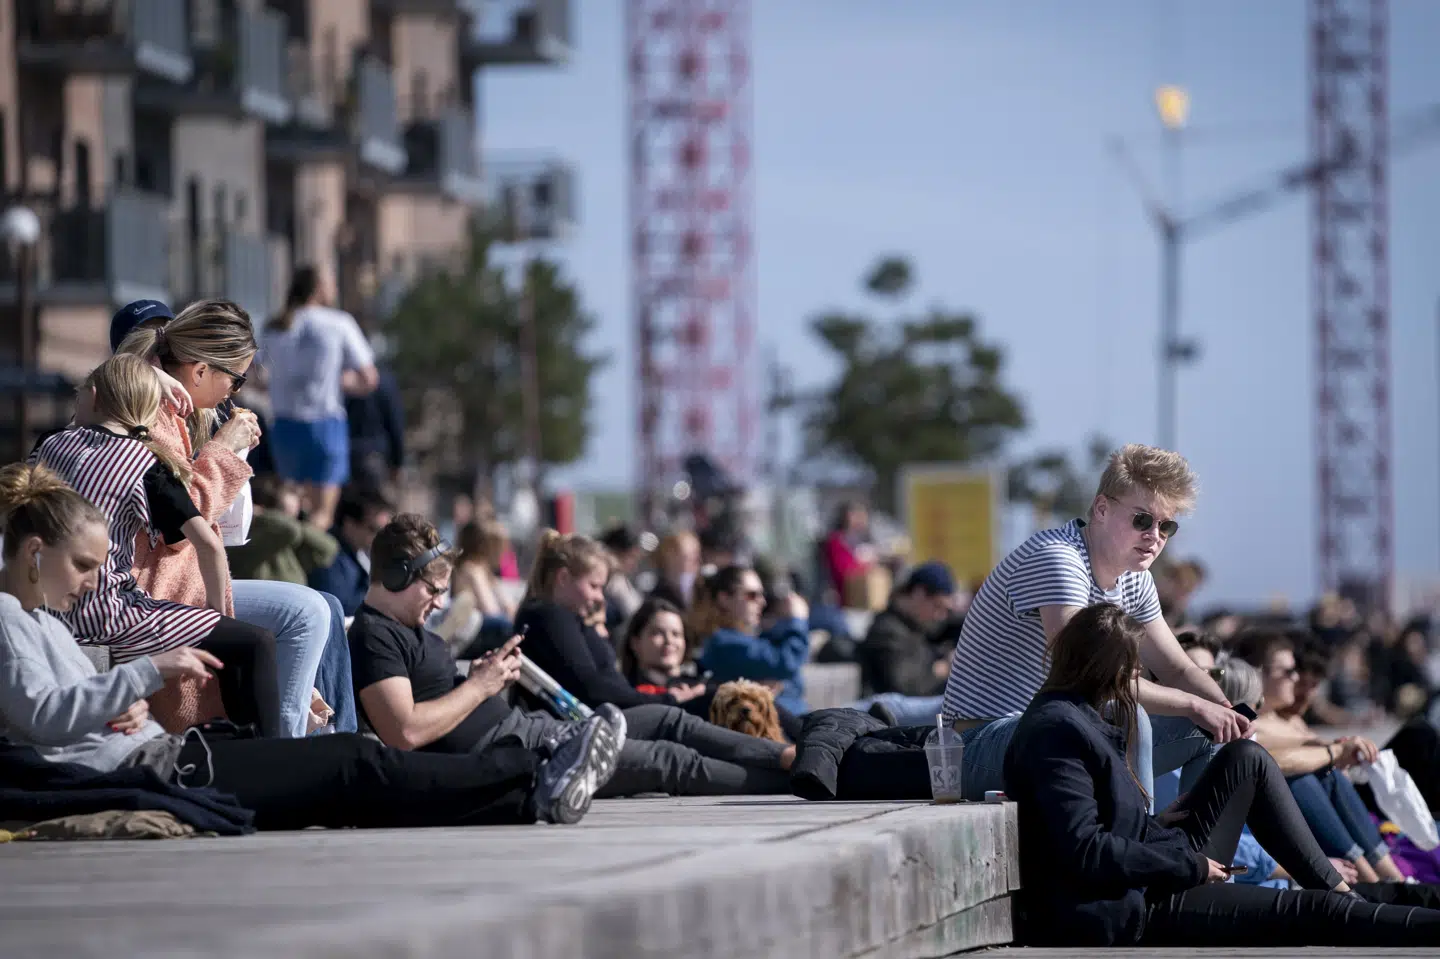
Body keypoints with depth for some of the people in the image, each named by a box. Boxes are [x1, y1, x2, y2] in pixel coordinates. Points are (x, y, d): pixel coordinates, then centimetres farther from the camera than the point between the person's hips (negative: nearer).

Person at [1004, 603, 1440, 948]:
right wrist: (1189, 865, -18)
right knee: (1315, 913, -11)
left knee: (1246, 760, 12)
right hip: (1124, 913, -11)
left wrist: (1155, 827, 0)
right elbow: (1084, 851, -27)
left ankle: (1339, 890, 10)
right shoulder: (1056, 730, -20)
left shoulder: (1082, 716, 12)